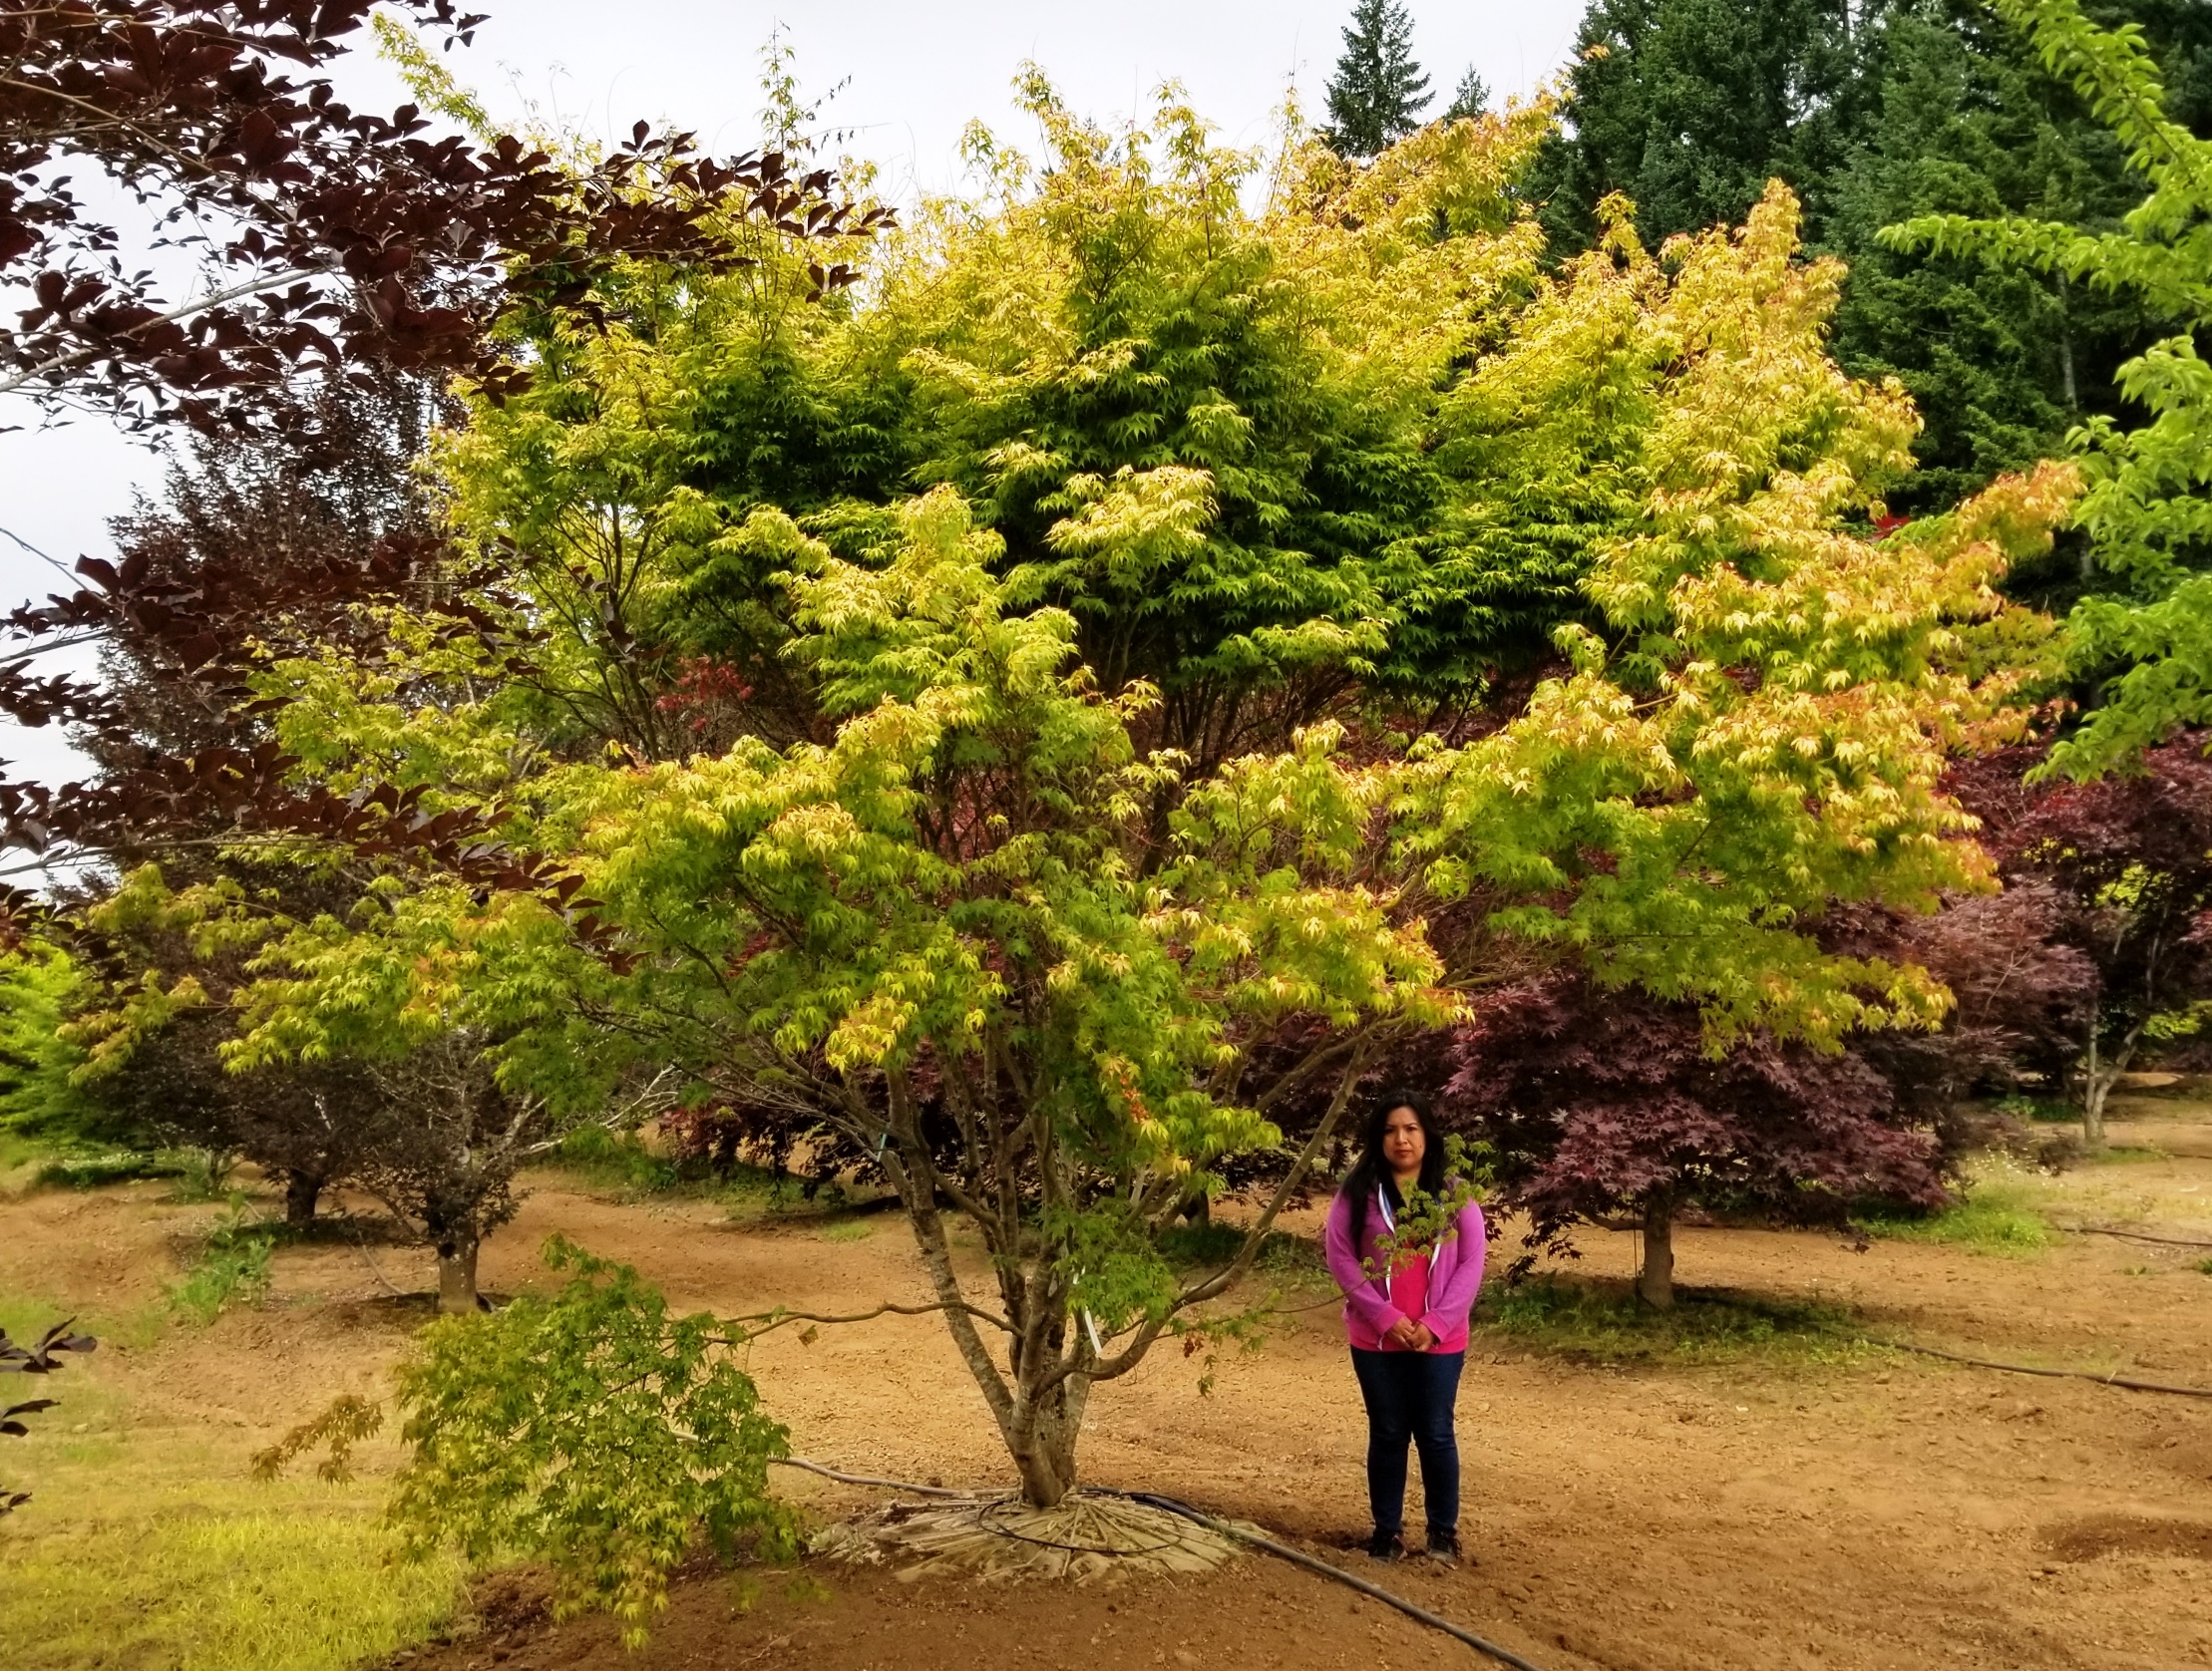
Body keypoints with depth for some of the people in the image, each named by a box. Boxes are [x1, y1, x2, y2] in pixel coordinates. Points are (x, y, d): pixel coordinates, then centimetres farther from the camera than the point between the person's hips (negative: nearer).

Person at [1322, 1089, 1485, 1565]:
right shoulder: (1357, 1194, -3)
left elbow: (1471, 1263, -1)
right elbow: (1341, 1258, -5)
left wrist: (1435, 1323, -10)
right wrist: (1385, 1317, -13)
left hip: (1439, 1341, 0)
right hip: (1375, 1340, 0)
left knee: (1436, 1434, 5)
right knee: (1387, 1434, 9)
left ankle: (1444, 1530, 21)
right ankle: (1387, 1529, 22)